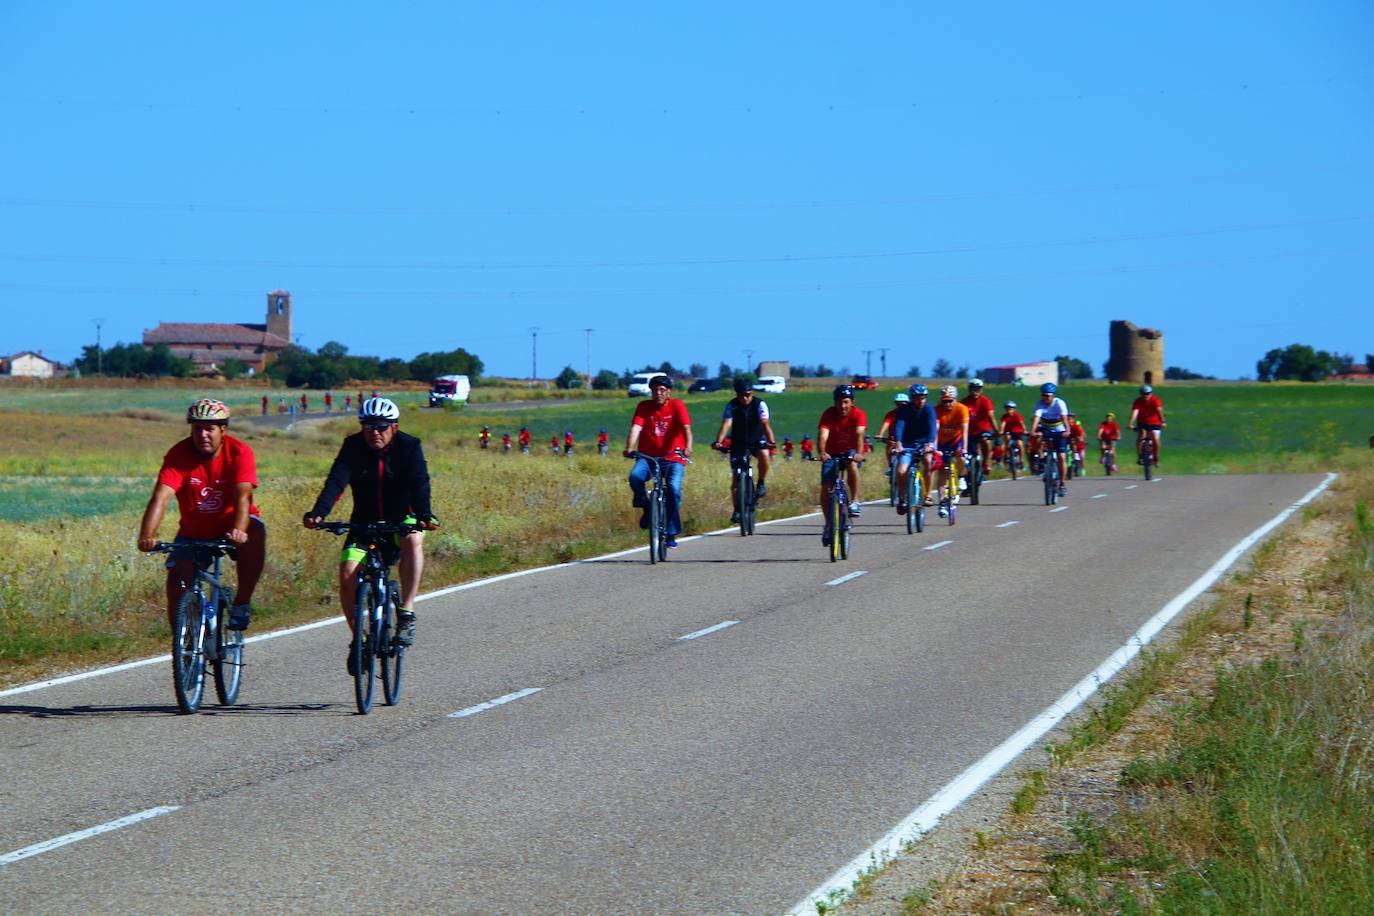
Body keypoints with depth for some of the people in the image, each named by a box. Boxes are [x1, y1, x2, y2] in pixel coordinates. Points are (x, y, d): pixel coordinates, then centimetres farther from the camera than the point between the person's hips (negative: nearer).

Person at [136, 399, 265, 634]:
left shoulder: (240, 452, -21)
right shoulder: (178, 455, -20)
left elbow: (243, 495, -34)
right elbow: (161, 497, -32)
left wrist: (238, 531, -54)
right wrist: (147, 536, -49)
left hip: (230, 527, -1)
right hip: (193, 533, 1)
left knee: (255, 535, -32)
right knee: (177, 581, -12)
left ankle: (242, 604, -17)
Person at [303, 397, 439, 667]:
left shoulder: (409, 447, -13)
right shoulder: (353, 447, -11)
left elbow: (419, 484, -27)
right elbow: (336, 481, -25)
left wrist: (424, 516, -47)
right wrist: (318, 513, -43)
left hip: (401, 519, -2)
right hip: (365, 522, 2)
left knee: (413, 540, -36)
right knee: (347, 576, -18)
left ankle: (406, 614, -30)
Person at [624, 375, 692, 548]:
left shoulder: (677, 405, -2)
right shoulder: (644, 407, 2)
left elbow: (686, 428, -16)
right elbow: (635, 428, -12)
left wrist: (688, 447, -35)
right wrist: (629, 449, -30)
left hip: (673, 458, -1)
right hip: (648, 456, 1)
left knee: (674, 488, -24)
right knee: (635, 476, -30)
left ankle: (672, 533, -12)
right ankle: (646, 508, -4)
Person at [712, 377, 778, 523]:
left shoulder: (759, 404, -18)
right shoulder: (732, 405, -16)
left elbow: (765, 424, -30)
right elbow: (726, 424, -28)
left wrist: (771, 442, -45)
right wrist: (718, 442, -45)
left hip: (757, 439, -1)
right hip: (738, 442, 1)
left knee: (764, 454, -35)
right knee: (736, 477, -5)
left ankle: (761, 484, -12)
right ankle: (737, 510, 6)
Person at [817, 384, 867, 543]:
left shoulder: (858, 414, -16)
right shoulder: (829, 414, -15)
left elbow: (859, 434, -31)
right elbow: (822, 435, -28)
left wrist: (859, 454, -49)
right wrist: (822, 453, -48)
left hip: (850, 452, -1)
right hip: (832, 455, 1)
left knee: (852, 464, -37)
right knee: (825, 489, -11)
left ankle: (855, 501, -27)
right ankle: (828, 524, 5)